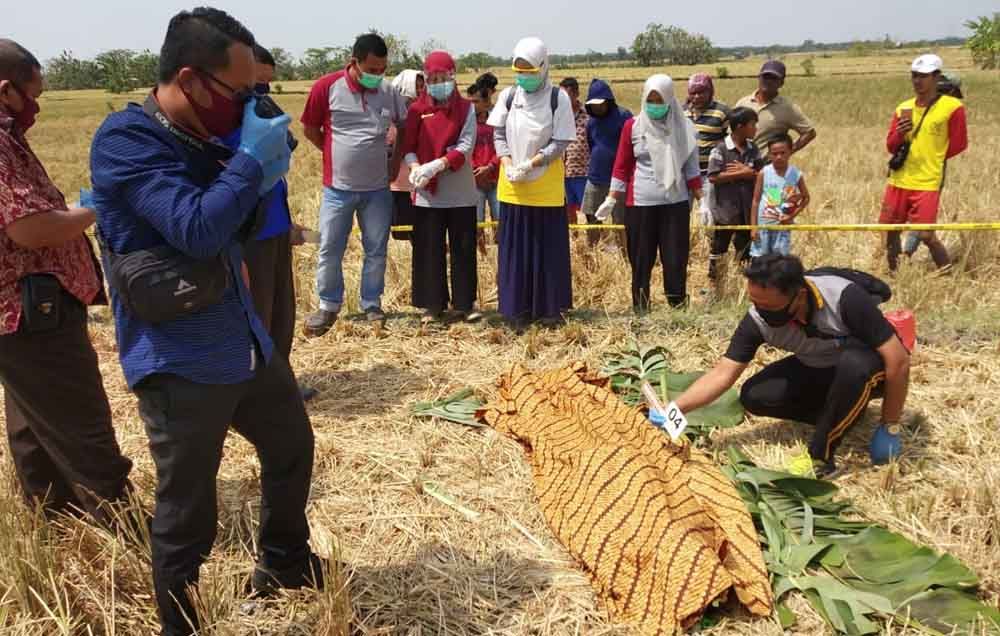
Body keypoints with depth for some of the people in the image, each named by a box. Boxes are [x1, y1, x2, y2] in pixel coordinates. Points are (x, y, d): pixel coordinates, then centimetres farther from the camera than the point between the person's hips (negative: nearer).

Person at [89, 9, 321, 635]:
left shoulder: (201, 136, 7)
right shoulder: (126, 140, -18)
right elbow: (196, 229, -29)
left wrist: (261, 181, -3)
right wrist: (252, 159, -18)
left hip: (245, 341, 9)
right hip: (180, 363, -9)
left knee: (293, 446, 24)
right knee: (187, 517, 3)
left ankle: (283, 562, 48)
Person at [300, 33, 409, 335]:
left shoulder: (390, 92, -2)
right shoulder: (327, 87, -10)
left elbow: (406, 126, 15)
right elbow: (310, 129, 2)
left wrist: (397, 160, 8)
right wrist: (337, 155, 4)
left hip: (378, 188, 2)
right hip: (338, 187, -2)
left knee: (376, 251, 8)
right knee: (329, 250, 4)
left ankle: (372, 305, 23)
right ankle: (328, 306, 21)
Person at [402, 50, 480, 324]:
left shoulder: (466, 109, 3)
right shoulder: (417, 110, 5)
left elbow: (465, 146, -7)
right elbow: (408, 146, 1)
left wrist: (437, 165, -21)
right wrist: (415, 167, -21)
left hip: (461, 193, 0)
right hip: (427, 193, 0)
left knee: (464, 248, 5)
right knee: (429, 249, 4)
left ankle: (466, 303, 16)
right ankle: (432, 305, 14)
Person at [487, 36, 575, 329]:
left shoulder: (558, 98, -4)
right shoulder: (508, 95, 6)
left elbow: (561, 142, -8)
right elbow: (499, 134, 7)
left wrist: (530, 163, -17)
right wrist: (508, 164, -10)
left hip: (546, 187, -3)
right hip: (512, 187, 3)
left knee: (549, 248, 4)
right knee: (514, 248, 7)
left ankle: (550, 307, 16)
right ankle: (517, 308, 16)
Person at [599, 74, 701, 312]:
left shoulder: (683, 127, 4)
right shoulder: (632, 126, 1)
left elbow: (691, 166, 8)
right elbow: (622, 166, 5)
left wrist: (701, 199, 5)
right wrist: (612, 199, 1)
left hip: (675, 203, 1)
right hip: (640, 204, -1)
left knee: (676, 259, 2)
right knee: (641, 260, 5)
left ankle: (679, 309, 14)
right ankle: (640, 310, 16)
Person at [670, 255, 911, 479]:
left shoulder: (844, 297, -36)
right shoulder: (759, 318, -23)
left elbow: (899, 359, -30)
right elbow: (724, 373, -19)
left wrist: (889, 429, -23)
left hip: (865, 367, -4)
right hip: (817, 370, 4)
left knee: (856, 363, -38)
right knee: (754, 396, -17)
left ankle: (820, 458, -21)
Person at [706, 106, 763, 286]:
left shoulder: (753, 150, 6)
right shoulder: (721, 149, -10)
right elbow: (713, 177, -18)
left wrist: (747, 172, -14)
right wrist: (742, 174, -16)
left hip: (747, 210, 5)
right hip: (725, 210, -5)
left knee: (744, 249, 14)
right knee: (719, 247, 6)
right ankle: (713, 283, 16)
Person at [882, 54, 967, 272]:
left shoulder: (952, 106, -6)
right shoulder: (903, 108, 8)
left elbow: (958, 144, 1)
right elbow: (891, 147, 9)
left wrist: (933, 159, 5)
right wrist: (899, 134, -11)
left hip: (927, 183, -5)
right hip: (899, 180, 5)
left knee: (926, 235, -8)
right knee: (889, 229, 8)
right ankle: (893, 273, 27)